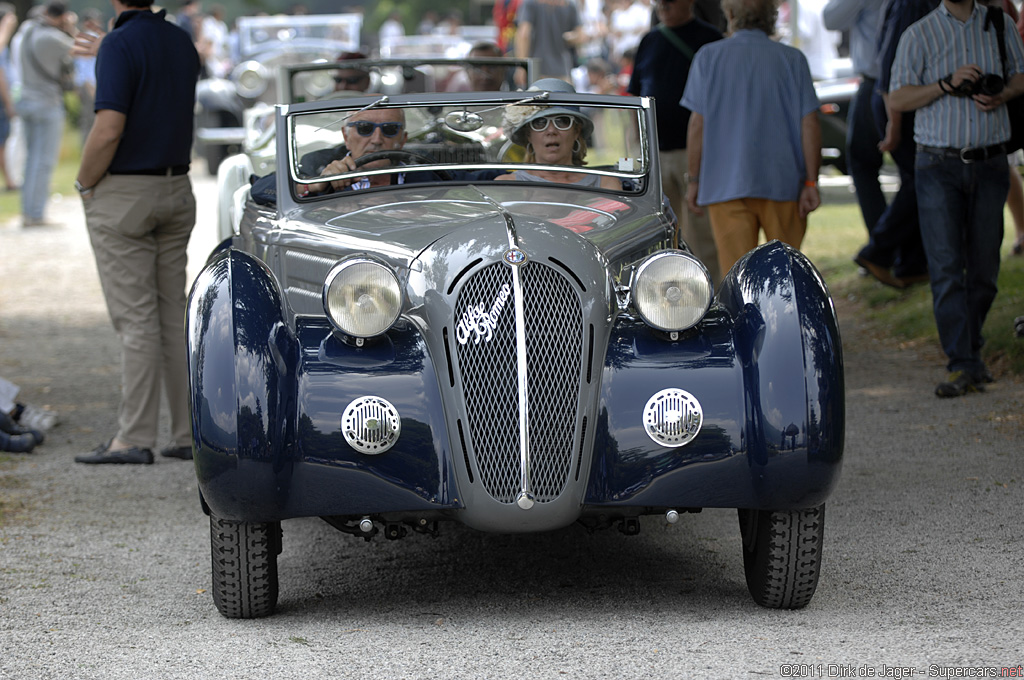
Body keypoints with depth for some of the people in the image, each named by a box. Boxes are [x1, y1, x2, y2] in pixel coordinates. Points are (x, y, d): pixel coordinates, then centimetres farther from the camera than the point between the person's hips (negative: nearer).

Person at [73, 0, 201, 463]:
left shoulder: (119, 45, -15)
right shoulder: (182, 43, 8)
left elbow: (108, 131, -22)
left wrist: (84, 186, -7)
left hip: (123, 195, -7)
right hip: (177, 190, 7)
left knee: (135, 319, -6)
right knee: (174, 316, 10)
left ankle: (135, 438, -3)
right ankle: (189, 434, 11)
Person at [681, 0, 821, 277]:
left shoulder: (708, 57, 0)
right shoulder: (792, 59, 2)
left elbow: (698, 124, -2)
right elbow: (809, 124, -3)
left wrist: (694, 180, 5)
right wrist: (811, 182, -1)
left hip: (725, 184, -1)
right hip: (782, 181, 1)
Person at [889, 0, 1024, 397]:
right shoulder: (918, 35, 1)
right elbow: (898, 99, -4)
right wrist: (947, 84, -18)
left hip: (989, 164, 3)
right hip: (939, 166, -3)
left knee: (984, 267, 6)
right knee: (946, 268, -10)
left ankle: (969, 347, 24)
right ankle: (964, 366, -10)